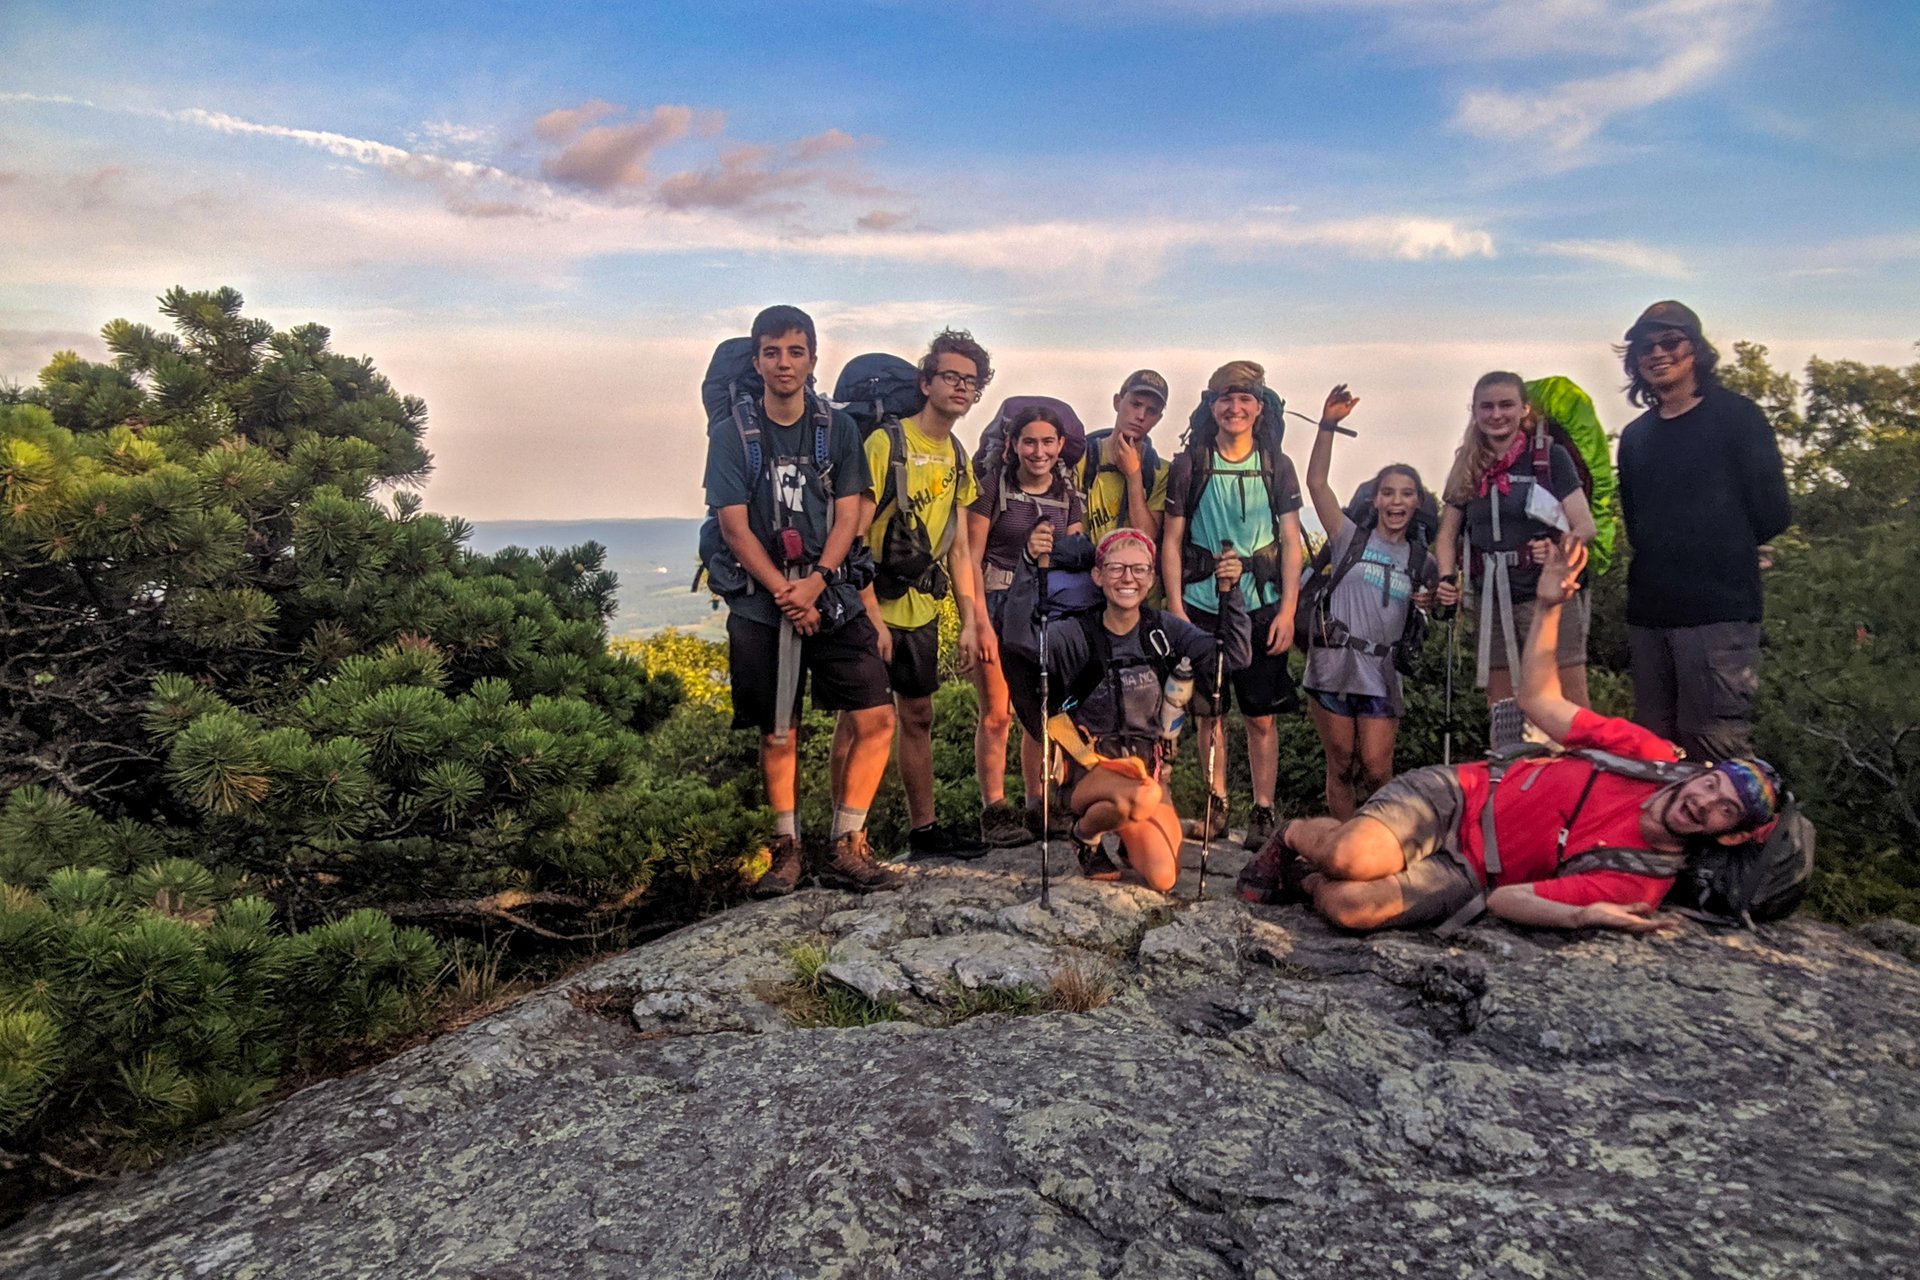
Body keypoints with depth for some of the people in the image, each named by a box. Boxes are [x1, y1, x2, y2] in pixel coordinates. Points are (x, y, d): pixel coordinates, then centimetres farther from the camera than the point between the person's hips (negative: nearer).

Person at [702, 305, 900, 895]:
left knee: (876, 719, -7)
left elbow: (848, 517, 1)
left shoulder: (838, 428, 7)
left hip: (833, 599, 2)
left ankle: (845, 848, 6)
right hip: (760, 605, -1)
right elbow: (735, 527, -4)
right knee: (778, 735, 4)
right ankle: (786, 853, 20)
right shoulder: (731, 433, 2)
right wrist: (784, 593, -13)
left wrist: (814, 584, -14)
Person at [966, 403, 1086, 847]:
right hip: (998, 607, -4)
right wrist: (979, 621, -13)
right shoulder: (992, 485, -4)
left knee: (1043, 715, 7)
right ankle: (994, 811, 5)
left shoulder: (1069, 495, 9)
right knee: (997, 713, -5)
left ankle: (1037, 809, 18)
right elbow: (972, 558, -6)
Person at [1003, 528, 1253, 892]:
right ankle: (1086, 834, -1)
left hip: (1146, 765, 3)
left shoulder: (1164, 629, 1)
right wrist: (1030, 565, -40)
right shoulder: (1079, 633, -10)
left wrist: (1230, 592, -21)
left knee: (1163, 879, -12)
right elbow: (1019, 638, -29)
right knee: (1141, 797, -36)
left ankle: (1130, 836, 24)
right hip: (1090, 767, -3)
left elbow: (1235, 655, -7)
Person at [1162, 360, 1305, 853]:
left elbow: (1291, 543, 6)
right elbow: (1171, 540, 4)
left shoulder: (1277, 466, 6)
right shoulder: (1190, 465, 2)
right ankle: (1216, 805, 21)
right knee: (1208, 711, 6)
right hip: (1201, 605, 0)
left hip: (1261, 607, 0)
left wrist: (1287, 610, -3)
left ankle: (1263, 812, 12)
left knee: (1261, 715, 2)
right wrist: (1175, 608, -4)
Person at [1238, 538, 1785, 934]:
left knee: (1355, 907, -33)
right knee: (1355, 857, -31)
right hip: (1457, 791, 2)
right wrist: (1548, 606, -3)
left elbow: (1506, 899, -16)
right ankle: (1294, 835, 3)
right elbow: (1538, 699, 7)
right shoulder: (1655, 755, -1)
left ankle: (1303, 873, 1)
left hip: (1469, 873, -2)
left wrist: (1582, 916, -37)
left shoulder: (1641, 882, -10)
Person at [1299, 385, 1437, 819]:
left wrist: (1435, 602, 2)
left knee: (1376, 771, -4)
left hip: (1381, 673, 2)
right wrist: (1328, 424, -16)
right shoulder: (1351, 537, 3)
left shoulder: (1419, 560, 12)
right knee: (1340, 767, 4)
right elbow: (1316, 482, -7)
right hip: (1333, 667, -1)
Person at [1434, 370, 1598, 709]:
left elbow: (1585, 525, -4)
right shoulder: (1467, 469, 9)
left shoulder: (1550, 456, -2)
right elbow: (1447, 534, 13)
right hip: (1491, 603, 4)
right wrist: (1447, 579, -3)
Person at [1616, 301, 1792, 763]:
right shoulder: (1635, 436, 17)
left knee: (1716, 751, -10)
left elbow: (1771, 514, -1)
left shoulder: (1733, 414, 1)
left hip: (1719, 610, -6)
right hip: (1649, 612, 6)